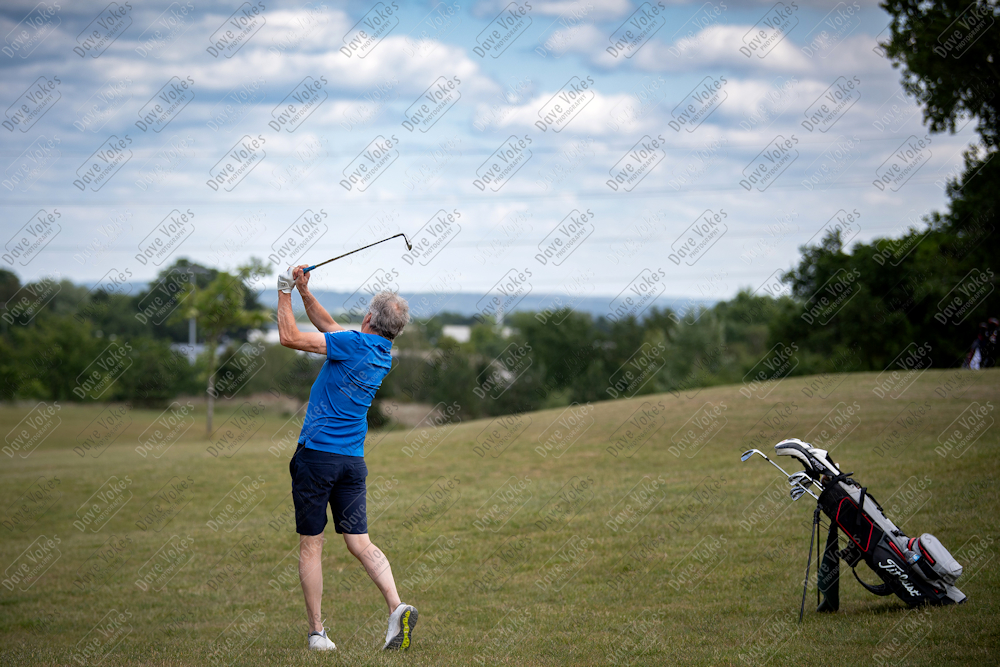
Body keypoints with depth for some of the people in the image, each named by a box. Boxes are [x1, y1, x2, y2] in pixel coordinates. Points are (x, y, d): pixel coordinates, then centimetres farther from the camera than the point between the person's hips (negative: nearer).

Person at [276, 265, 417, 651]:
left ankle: (317, 632, 3)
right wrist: (304, 292, 18)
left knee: (310, 547, 3)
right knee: (360, 543, 4)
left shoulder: (355, 343, -13)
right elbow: (330, 328, 24)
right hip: (353, 460, 6)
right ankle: (396, 608, -17)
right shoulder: (384, 355, 11)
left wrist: (285, 294, 2)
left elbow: (290, 337, -10)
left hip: (317, 452, -6)